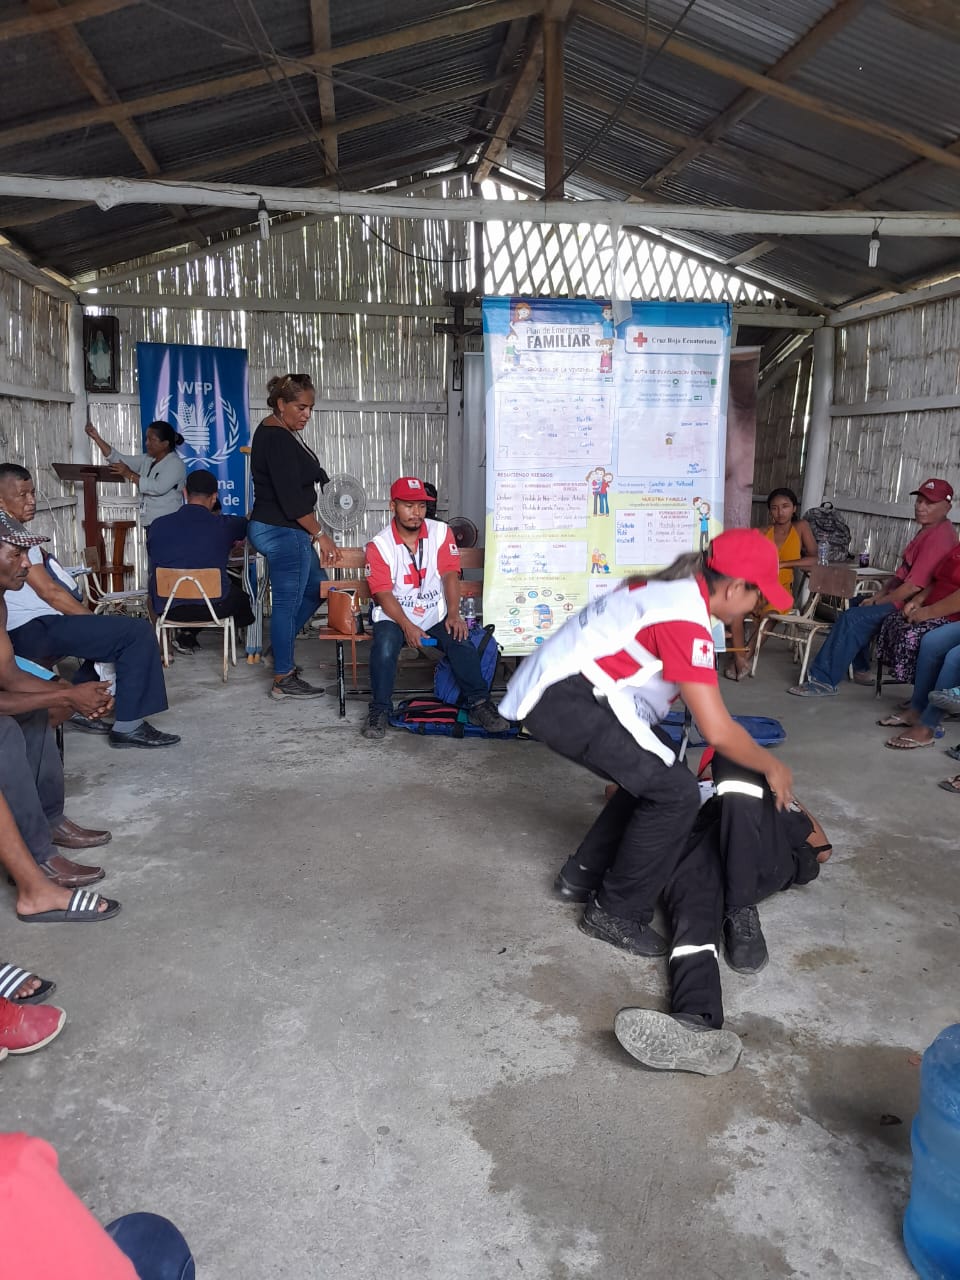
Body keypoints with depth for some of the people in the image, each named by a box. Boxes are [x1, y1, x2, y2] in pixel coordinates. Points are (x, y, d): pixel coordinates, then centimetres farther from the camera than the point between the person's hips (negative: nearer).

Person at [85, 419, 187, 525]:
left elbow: (158, 488, -23)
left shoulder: (175, 464, -10)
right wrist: (97, 438, 2)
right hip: (150, 523, 8)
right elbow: (119, 458, 11)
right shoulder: (146, 460, 15)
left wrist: (129, 474, -20)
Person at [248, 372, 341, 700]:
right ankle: (284, 680, 8)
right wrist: (320, 534, -16)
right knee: (288, 602, -2)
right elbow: (290, 496, -22)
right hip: (282, 532, -11)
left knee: (315, 588, 20)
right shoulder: (278, 439, -19)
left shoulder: (275, 432, 13)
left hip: (283, 530, 11)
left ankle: (280, 648, 30)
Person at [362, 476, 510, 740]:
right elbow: (383, 594, -11)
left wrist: (453, 614, -21)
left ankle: (478, 703, -9)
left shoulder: (441, 533, 1)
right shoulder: (379, 545, -6)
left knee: (461, 642, -24)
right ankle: (380, 709, -13)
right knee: (384, 646, -31)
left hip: (435, 615, 2)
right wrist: (407, 627, -24)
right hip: (394, 617, -2)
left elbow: (450, 575, -6)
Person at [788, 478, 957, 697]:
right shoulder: (927, 531, 14)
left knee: (852, 619, -22)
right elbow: (902, 573, 14)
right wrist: (877, 596, 2)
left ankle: (824, 681, -20)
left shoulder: (939, 537, -21)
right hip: (904, 598, 11)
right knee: (854, 604, 22)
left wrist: (877, 602, -14)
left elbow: (914, 586, -25)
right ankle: (861, 670, 23)